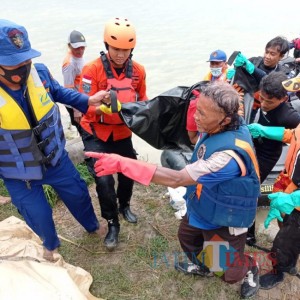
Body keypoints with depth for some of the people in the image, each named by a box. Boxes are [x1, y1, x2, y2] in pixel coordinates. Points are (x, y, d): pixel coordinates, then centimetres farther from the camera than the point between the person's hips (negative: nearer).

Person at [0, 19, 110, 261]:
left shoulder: (39, 72, -17)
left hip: (56, 159, 4)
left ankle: (93, 227, 56)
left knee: (79, 194, 22)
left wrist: (87, 101, -4)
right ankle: (50, 245, 54)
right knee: (40, 216, 16)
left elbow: (58, 92, 7)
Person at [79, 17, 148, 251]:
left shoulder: (138, 71, -7)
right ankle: (112, 223, 15)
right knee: (103, 179, -9)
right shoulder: (92, 69, -20)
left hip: (123, 133, 4)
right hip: (96, 135, -4)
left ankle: (125, 206, 46)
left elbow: (142, 100, 6)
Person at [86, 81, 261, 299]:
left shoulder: (230, 154, -42)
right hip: (202, 206, 8)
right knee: (187, 239, 28)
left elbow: (177, 179, -42)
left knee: (228, 272, 15)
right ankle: (202, 267, 59)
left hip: (225, 219, -7)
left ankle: (250, 269, 49)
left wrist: (123, 164, -42)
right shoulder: (221, 127, -16)